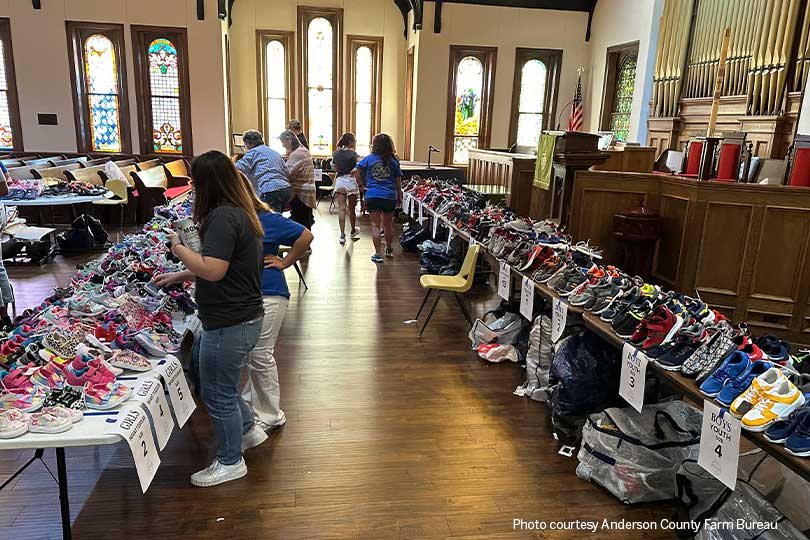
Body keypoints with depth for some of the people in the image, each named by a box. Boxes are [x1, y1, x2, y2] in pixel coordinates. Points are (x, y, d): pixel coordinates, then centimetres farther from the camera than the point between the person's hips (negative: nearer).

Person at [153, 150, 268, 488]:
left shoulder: (224, 216, -21)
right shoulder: (243, 211, 10)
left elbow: (213, 270, -28)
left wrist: (179, 248, -12)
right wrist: (179, 276, 21)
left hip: (229, 324, -10)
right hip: (244, 317, 10)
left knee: (218, 394, 7)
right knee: (200, 367, 28)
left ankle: (231, 462, 28)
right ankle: (248, 429, 38)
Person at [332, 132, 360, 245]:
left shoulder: (336, 153, 7)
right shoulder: (352, 154, -9)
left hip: (339, 180, 3)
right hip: (350, 180, -3)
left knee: (341, 209, -2)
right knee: (351, 209, 12)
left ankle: (342, 234, -10)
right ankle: (353, 231, 30)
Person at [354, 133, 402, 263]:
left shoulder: (369, 158, 0)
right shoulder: (394, 161, 2)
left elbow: (356, 171, -8)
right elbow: (398, 181, 4)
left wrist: (361, 186, 1)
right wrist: (399, 197, 13)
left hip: (373, 196, -1)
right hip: (390, 197, 1)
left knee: (375, 225, 3)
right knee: (388, 224, 16)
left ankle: (378, 254, -1)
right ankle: (389, 250, 33)